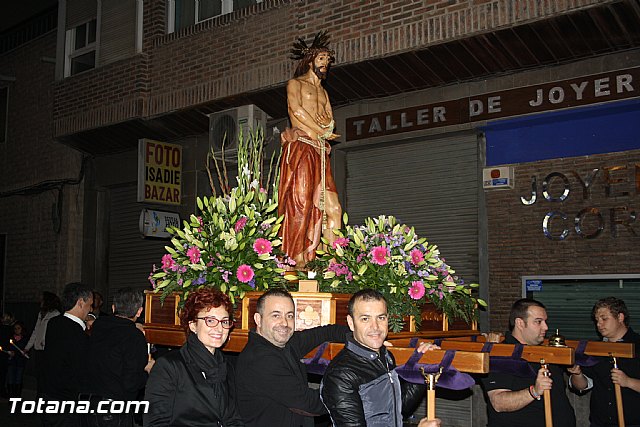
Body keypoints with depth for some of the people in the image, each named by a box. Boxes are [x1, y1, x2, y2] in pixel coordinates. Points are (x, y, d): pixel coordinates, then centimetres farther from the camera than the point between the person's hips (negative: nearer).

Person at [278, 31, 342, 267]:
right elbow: (296, 109, -7)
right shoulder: (295, 83, 11)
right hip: (300, 147, -7)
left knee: (333, 208, -5)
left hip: (320, 152, 7)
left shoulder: (324, 92, 30)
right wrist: (321, 130, -3)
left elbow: (330, 121, 19)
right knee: (300, 205, -15)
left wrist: (326, 124, -5)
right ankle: (297, 262, -17)